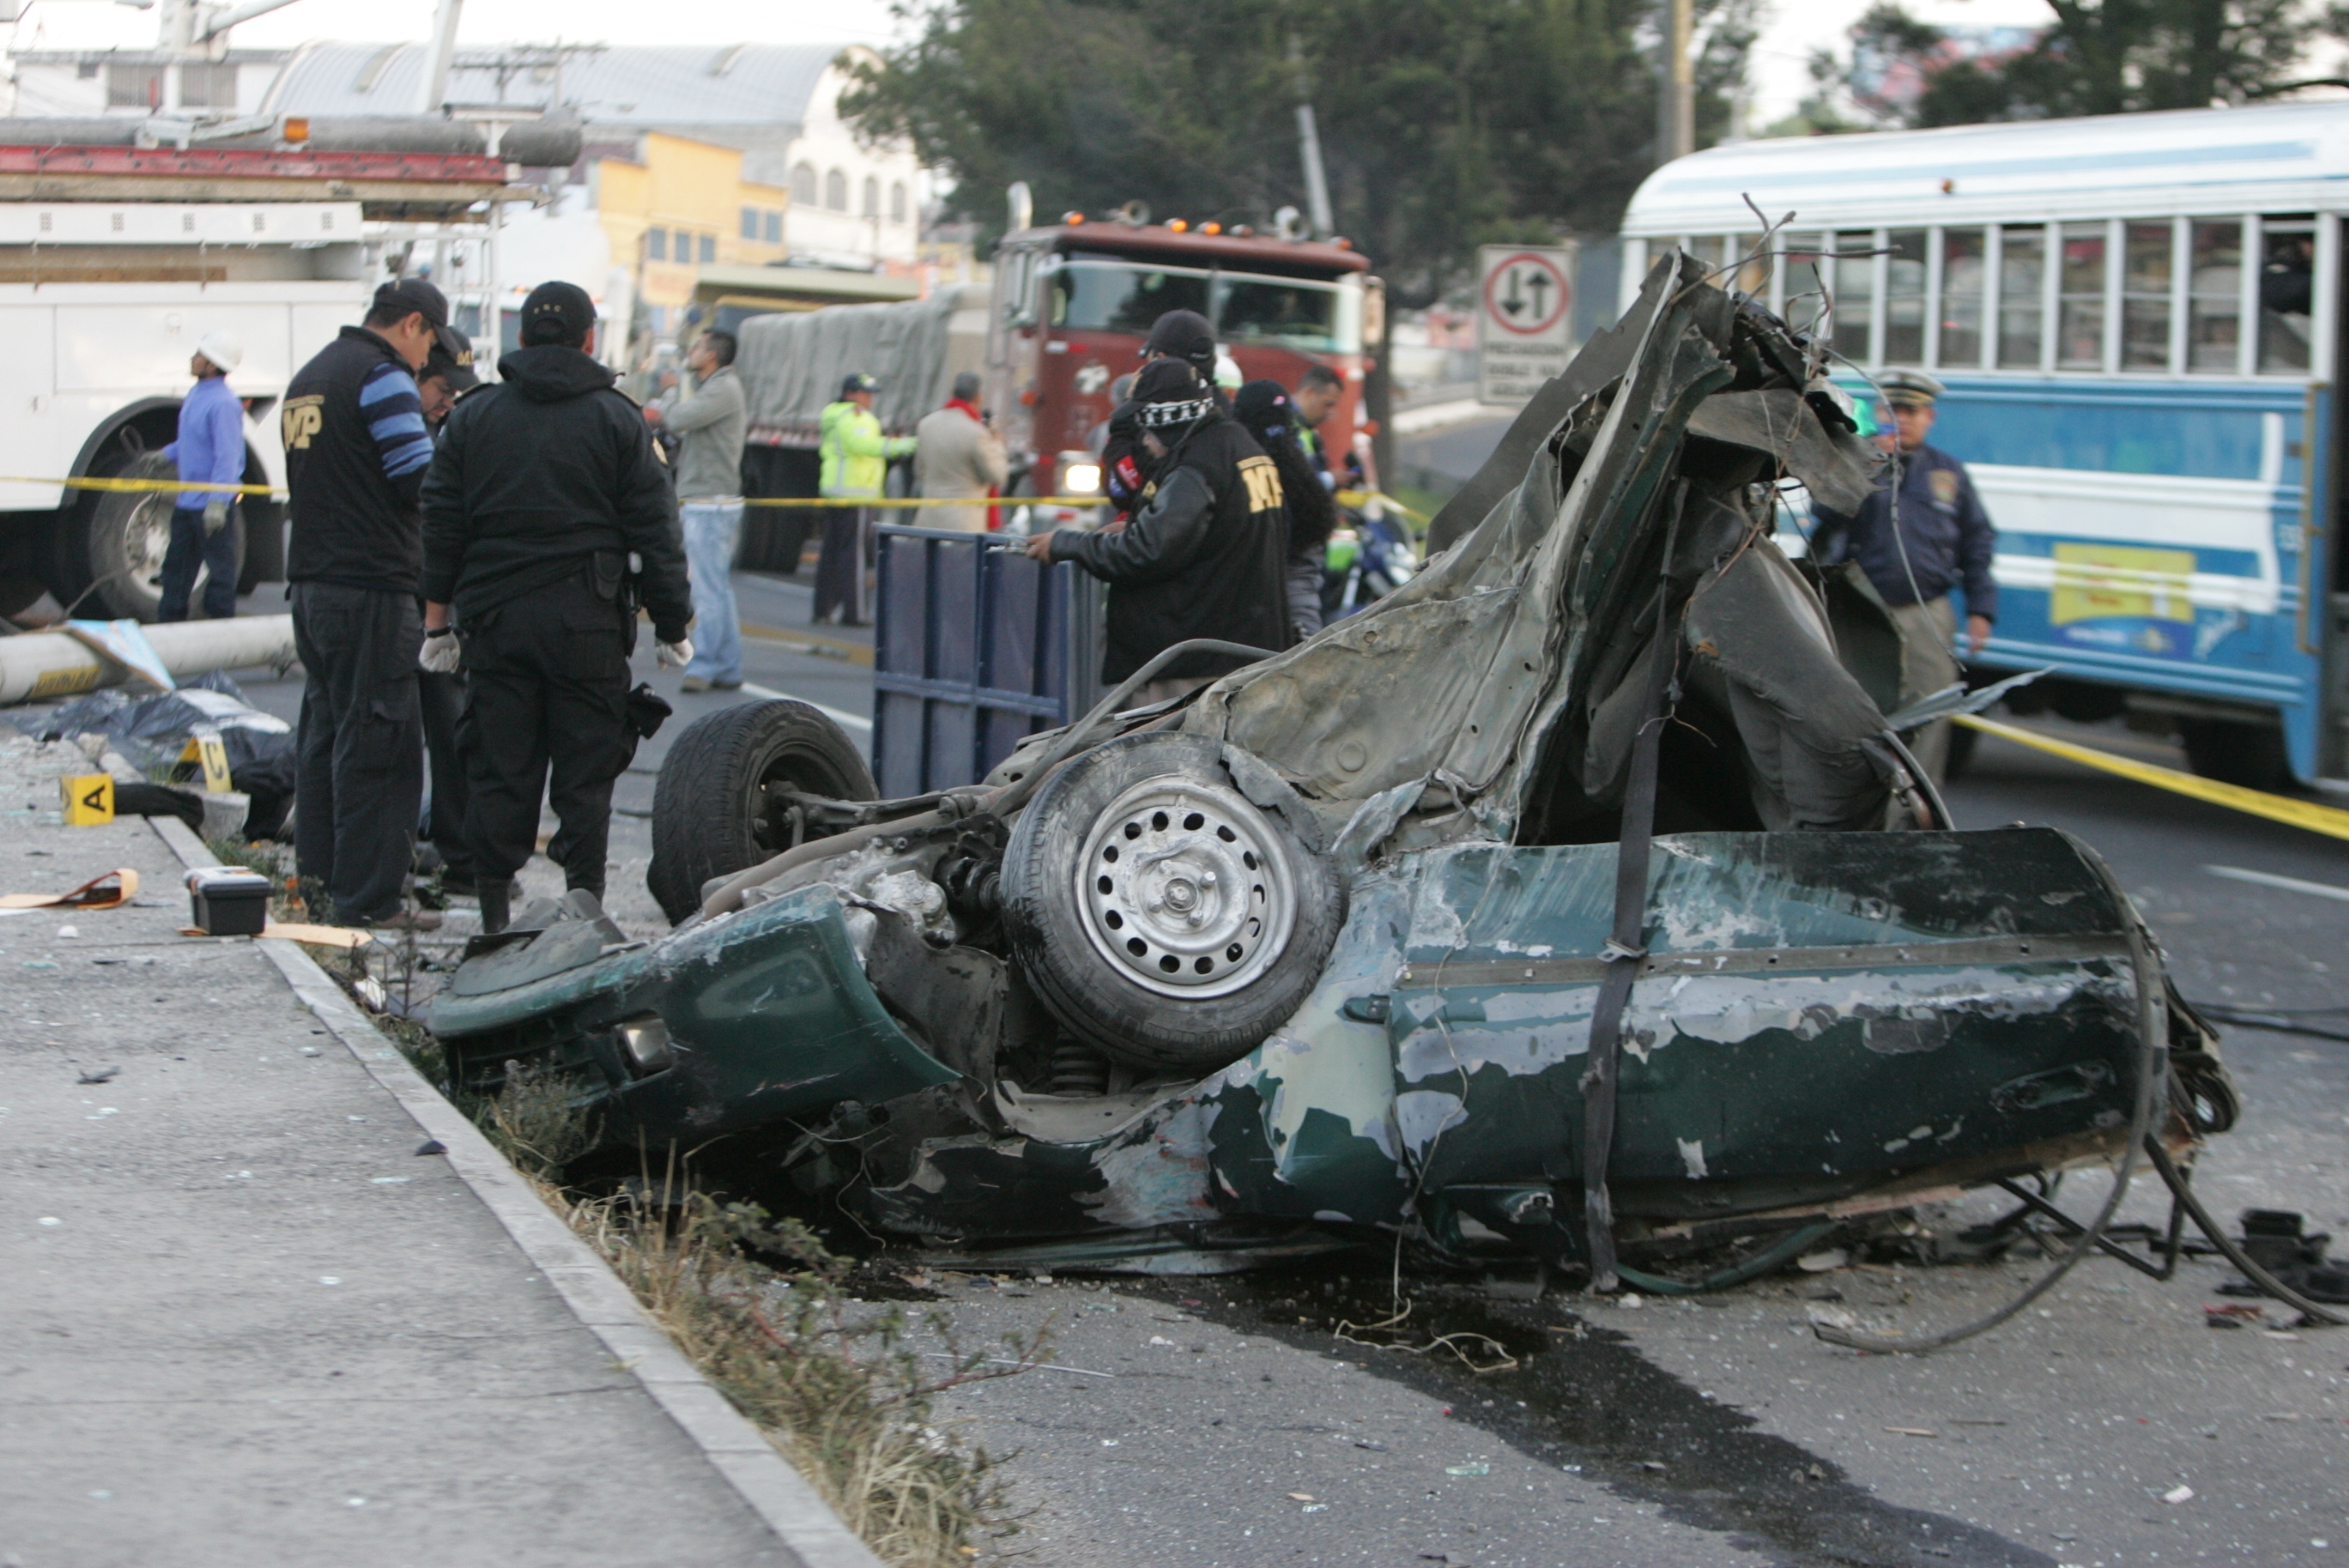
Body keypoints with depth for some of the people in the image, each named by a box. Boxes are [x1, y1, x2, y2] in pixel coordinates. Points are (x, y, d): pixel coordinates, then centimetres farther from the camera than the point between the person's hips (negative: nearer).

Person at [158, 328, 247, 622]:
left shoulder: (223, 403, -20)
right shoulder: (196, 394, 10)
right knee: (176, 565, 16)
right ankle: (169, 623, 26)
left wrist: (218, 503, -29)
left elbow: (228, 457, -25)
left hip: (213, 505, -10)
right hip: (187, 502, 10)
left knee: (219, 569, -1)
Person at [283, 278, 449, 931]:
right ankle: (367, 897, -5)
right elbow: (422, 481, -17)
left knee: (326, 731, 15)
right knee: (380, 742, -5)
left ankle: (318, 880, 18)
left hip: (309, 582, 9)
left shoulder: (308, 378, 18)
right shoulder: (382, 376, -11)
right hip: (372, 585, -9)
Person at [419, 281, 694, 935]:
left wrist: (437, 616, 9)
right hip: (588, 623, -2)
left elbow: (442, 523, 6)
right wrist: (672, 623, 5)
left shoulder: (472, 416, 7)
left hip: (494, 618, 2)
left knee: (498, 768, 5)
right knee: (586, 770, 3)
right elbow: (655, 530, -1)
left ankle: (493, 905, 6)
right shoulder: (617, 420, 1)